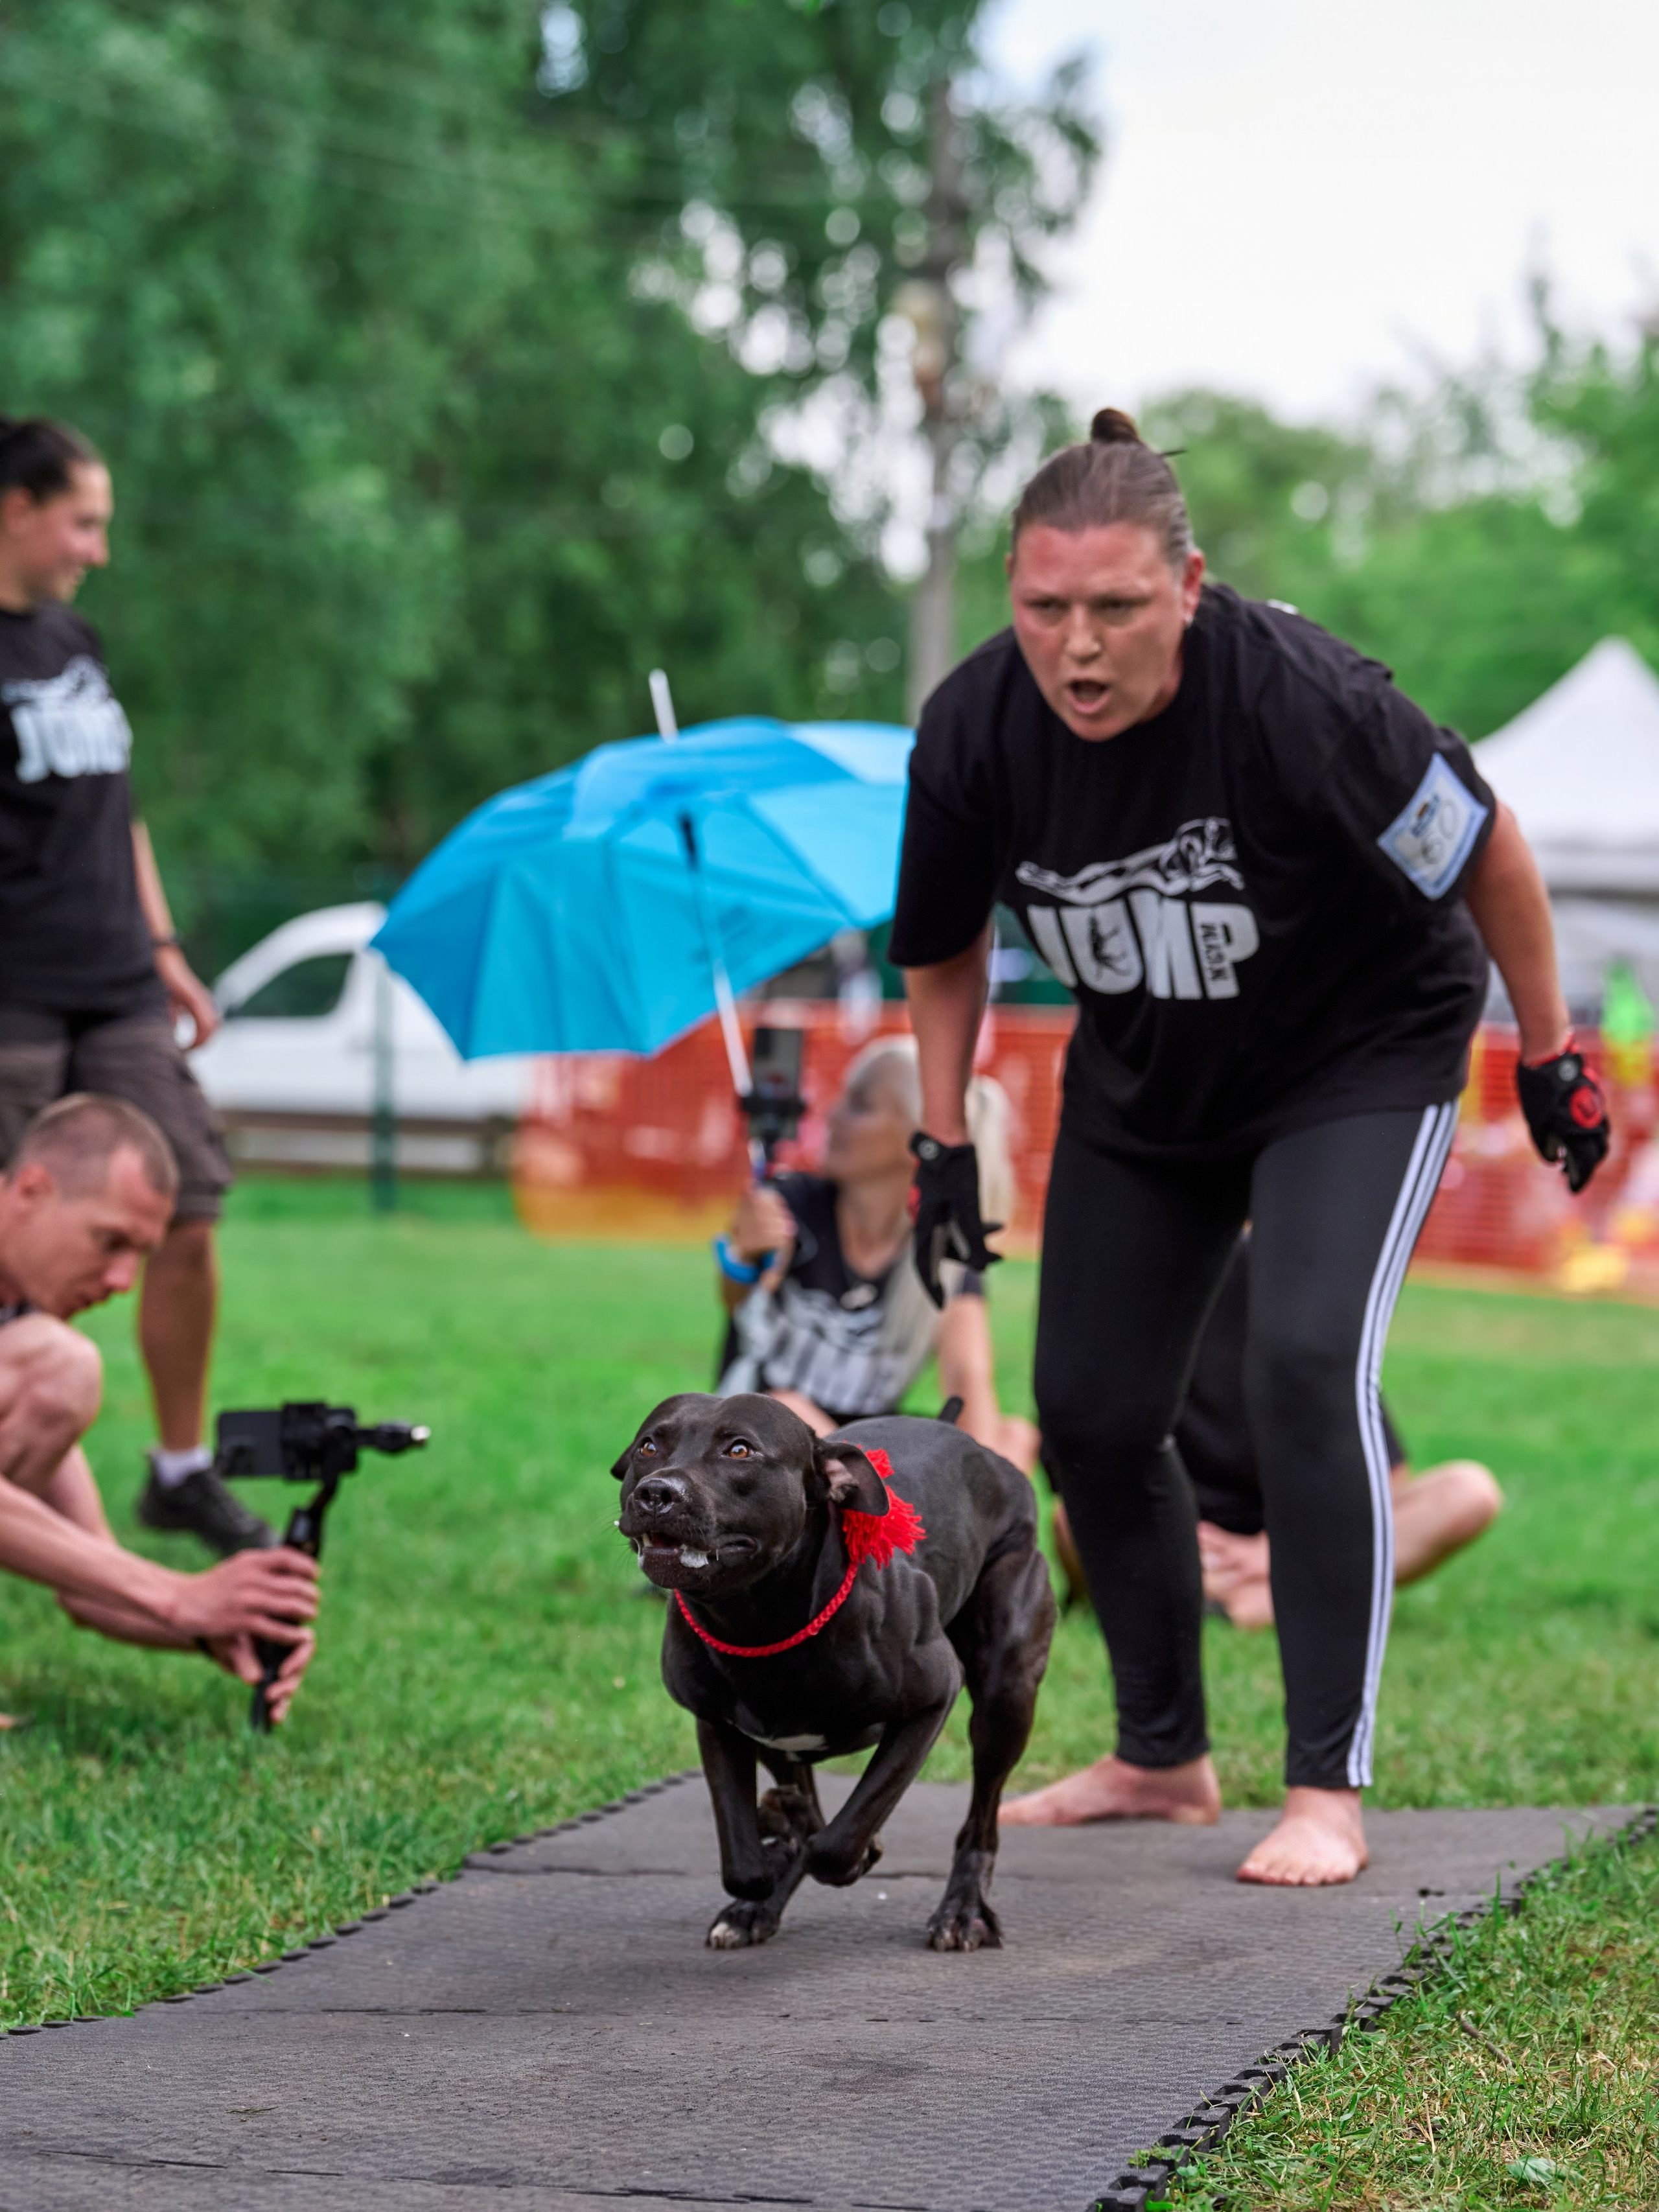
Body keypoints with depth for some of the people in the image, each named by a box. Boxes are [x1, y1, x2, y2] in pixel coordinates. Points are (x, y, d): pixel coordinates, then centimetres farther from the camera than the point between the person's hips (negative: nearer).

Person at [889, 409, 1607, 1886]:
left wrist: (1551, 1058, -8)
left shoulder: (1298, 698, -34)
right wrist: (944, 1140, -1)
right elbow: (944, 945, 1)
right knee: (1089, 1412, 6)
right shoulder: (975, 729, -20)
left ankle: (1328, 1791, -15)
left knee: (1308, 1369, -23)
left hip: (1360, 1056, -5)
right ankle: (1162, 1759, 27)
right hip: (1141, 1085, 5)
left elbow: (1483, 847, -16)